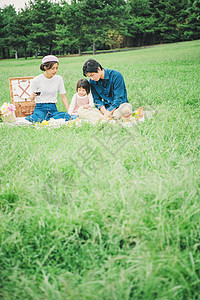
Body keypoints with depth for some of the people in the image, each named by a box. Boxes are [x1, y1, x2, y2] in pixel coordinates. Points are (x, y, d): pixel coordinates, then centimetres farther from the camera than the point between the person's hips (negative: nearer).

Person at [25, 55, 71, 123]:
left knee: (67, 116, -30)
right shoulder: (36, 80, -5)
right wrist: (33, 96, -22)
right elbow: (31, 98, 3)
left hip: (53, 108, 4)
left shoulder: (59, 79, 3)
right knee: (37, 120, -39)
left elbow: (63, 97, 8)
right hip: (40, 108, -4)